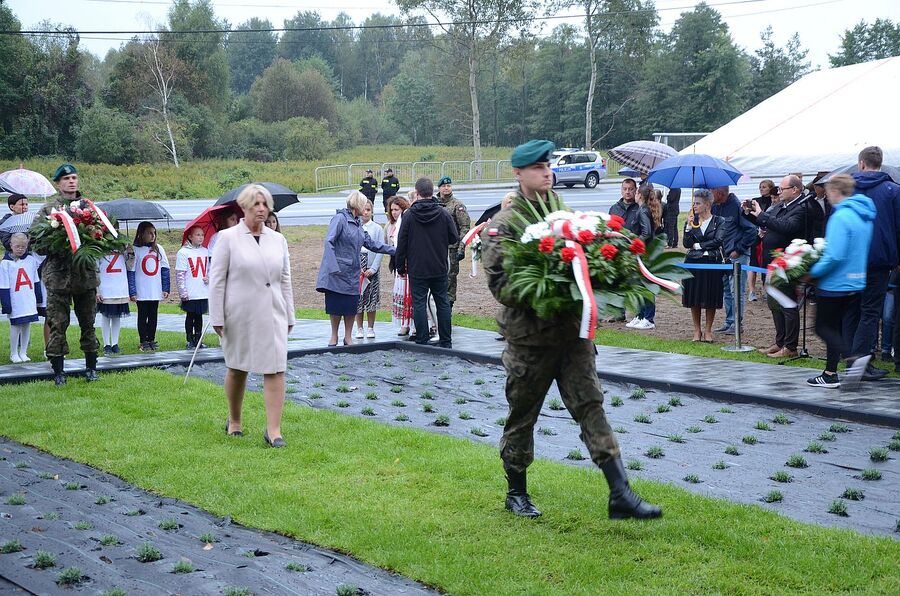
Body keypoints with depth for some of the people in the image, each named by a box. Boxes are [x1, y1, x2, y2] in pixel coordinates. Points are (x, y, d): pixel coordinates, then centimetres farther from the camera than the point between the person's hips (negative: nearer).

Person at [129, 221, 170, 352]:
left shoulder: (159, 249, 5)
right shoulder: (135, 250, -7)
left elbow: (165, 269, 7)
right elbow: (131, 271, -9)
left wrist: (166, 288, 1)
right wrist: (132, 291, -15)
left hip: (156, 292, 4)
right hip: (141, 292, -4)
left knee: (153, 316, 10)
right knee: (143, 316, 5)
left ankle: (151, 340, 19)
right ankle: (143, 342, 12)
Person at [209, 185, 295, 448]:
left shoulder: (278, 240, 8)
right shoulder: (228, 238, -3)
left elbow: (285, 280, 13)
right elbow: (216, 280, -3)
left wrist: (289, 315, 11)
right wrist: (217, 318, -7)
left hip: (272, 315, 2)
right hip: (239, 315, -2)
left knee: (275, 369, -7)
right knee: (237, 368, 13)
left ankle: (273, 430, -6)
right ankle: (234, 421, 32)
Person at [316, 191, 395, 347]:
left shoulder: (357, 224, 16)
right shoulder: (340, 218, -9)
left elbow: (372, 244, 21)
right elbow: (329, 242, -17)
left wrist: (394, 250, 18)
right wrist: (333, 267, -24)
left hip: (352, 273, 7)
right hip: (337, 272, -7)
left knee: (352, 305, 4)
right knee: (336, 305, 0)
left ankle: (348, 337, 15)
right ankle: (334, 337, 13)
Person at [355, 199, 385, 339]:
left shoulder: (377, 228, 2)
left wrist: (372, 269, -9)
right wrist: (357, 268, -9)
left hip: (372, 269, 0)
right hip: (356, 268, 0)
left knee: (371, 298, 2)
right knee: (358, 299, 1)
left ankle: (371, 328, 12)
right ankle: (359, 329, 10)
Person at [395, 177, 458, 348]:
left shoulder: (409, 214, -8)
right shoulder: (443, 213, -4)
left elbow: (401, 243, -5)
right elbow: (454, 238, 2)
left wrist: (401, 266, 5)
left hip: (417, 270, -2)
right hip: (440, 269, 2)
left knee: (419, 304, 3)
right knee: (443, 303, 10)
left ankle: (422, 342, 3)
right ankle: (446, 342, 13)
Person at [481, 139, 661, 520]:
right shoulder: (503, 225, -5)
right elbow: (498, 281, -13)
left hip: (572, 331, 4)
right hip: (529, 335, -4)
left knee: (591, 407, -1)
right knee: (521, 416, 10)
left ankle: (621, 494, -5)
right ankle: (516, 492, 26)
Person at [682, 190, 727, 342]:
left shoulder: (719, 221, 0)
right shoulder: (692, 221, 7)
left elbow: (718, 241, -13)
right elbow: (686, 244, -3)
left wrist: (698, 246, -7)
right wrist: (689, 226, -14)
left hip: (712, 262, -2)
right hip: (693, 263, 2)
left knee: (711, 299, 1)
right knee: (694, 298, 4)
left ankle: (708, 330, 12)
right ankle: (697, 330, 15)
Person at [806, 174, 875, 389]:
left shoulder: (840, 217, -19)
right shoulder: (864, 215, 9)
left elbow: (835, 256, -25)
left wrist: (813, 273, -13)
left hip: (836, 283, -9)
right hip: (856, 283, 9)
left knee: (823, 327, 1)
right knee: (834, 326, 16)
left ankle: (854, 356, -18)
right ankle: (830, 374, 20)